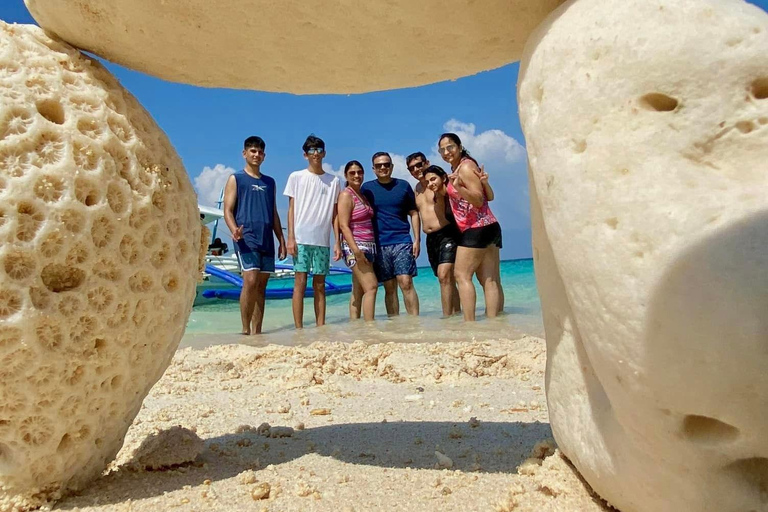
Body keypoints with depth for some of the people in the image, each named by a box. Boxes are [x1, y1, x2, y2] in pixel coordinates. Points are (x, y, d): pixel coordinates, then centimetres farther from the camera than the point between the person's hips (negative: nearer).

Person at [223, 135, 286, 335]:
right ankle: (245, 329, -8)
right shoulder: (235, 179, 8)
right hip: (247, 238, -5)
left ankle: (257, 331, 8)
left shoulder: (270, 182, 21)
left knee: (262, 285, 4)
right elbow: (228, 210, 0)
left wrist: (281, 240, 14)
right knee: (251, 280, -18)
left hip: (267, 240, 5)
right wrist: (234, 230, -20)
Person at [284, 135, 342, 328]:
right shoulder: (296, 177, 7)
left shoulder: (333, 181, 12)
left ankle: (321, 328, 11)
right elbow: (291, 209, 4)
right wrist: (290, 237, -5)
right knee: (300, 282, -5)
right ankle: (299, 329, -1)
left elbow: (334, 214, 10)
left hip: (323, 240, 2)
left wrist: (338, 242, 4)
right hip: (301, 238, -2)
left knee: (320, 285, 6)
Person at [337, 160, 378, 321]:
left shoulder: (362, 195, 18)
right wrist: (356, 250, -22)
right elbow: (344, 226, -14)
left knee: (358, 291, 6)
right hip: (355, 247, -8)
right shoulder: (346, 195, -6)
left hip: (368, 246, 8)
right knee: (371, 287, -13)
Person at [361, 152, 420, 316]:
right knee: (389, 288, 4)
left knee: (406, 283, -10)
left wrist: (417, 239, 1)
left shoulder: (403, 185, 8)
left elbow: (414, 213, 10)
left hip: (402, 241, -1)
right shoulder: (367, 188, 7)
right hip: (379, 245, 1)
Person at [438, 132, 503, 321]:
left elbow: (479, 200, -14)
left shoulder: (466, 166, -8)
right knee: (490, 280, 4)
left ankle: (469, 322, -12)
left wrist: (457, 187, -28)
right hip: (489, 227, 10)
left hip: (477, 228, -10)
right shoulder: (457, 169, 19)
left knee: (462, 275, -9)